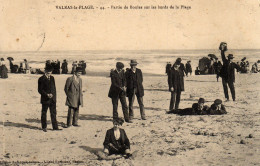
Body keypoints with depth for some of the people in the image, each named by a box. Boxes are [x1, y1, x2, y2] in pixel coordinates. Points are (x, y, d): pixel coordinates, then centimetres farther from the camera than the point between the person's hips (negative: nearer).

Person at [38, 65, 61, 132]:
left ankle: (55, 127, 11)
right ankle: (44, 127, 16)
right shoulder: (41, 79, -6)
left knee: (53, 113, 6)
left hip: (52, 99, 5)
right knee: (44, 113, 6)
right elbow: (40, 90, -8)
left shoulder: (52, 78, 12)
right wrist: (47, 94, -19)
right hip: (45, 99, -5)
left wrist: (53, 95, 7)